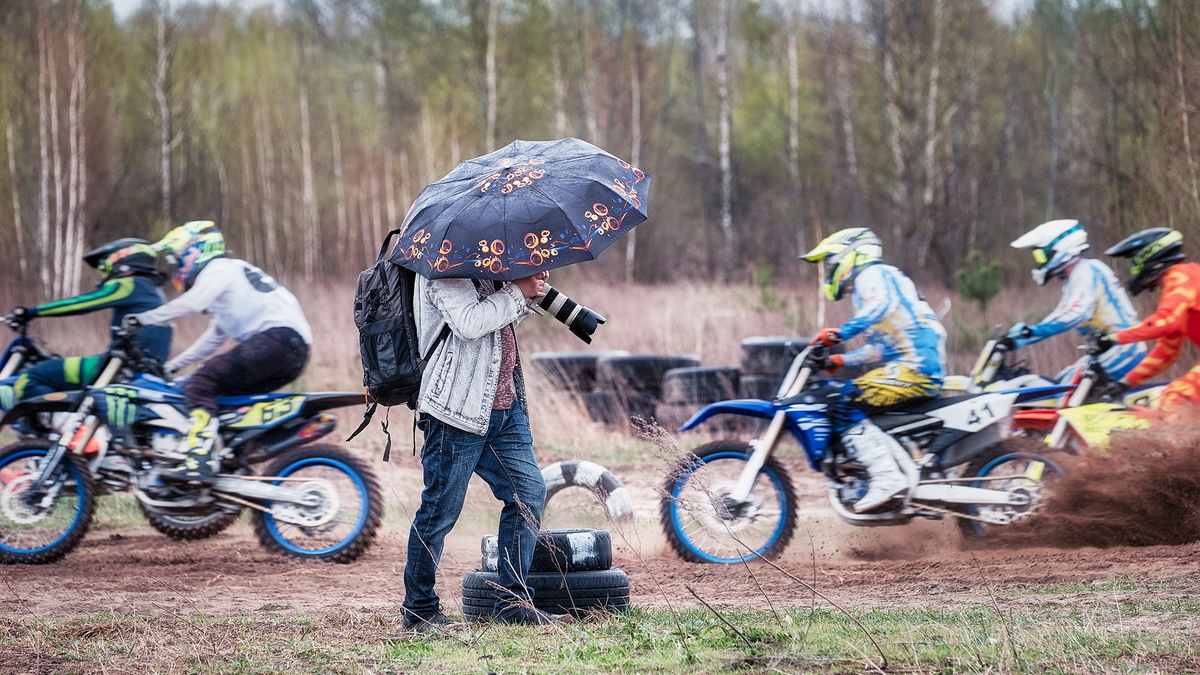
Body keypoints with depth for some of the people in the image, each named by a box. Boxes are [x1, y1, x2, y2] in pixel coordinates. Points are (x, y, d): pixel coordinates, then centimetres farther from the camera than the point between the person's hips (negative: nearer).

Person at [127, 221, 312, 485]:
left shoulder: (219, 268, 3)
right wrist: (172, 366, 39)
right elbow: (213, 340, 41)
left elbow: (192, 302, -17)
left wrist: (144, 319, -13)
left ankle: (199, 463, -30)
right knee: (221, 394, 18)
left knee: (201, 383, -16)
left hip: (278, 337, -10)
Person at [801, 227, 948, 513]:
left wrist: (840, 332, -35)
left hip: (915, 366, -10)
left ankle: (887, 478, -30)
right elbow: (880, 348, 35)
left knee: (846, 406, -19)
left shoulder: (872, 275, -1)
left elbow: (882, 304, -25)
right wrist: (841, 360, 26)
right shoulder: (868, 286, 31)